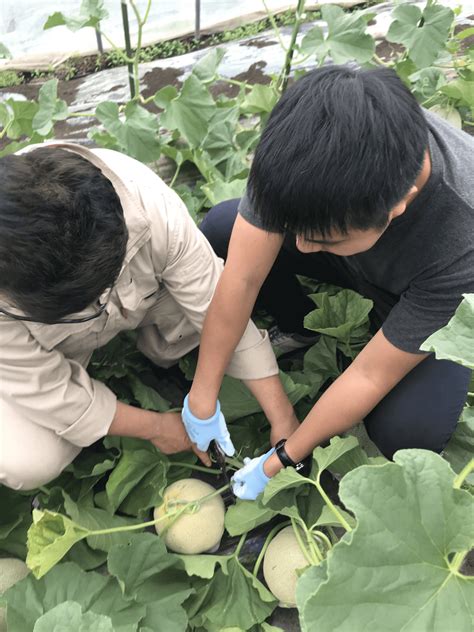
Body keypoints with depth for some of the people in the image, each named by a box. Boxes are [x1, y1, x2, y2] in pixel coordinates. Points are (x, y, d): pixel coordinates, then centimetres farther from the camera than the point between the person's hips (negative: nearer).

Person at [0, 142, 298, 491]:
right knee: (31, 462, -22)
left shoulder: (151, 206, -36)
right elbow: (48, 392, -26)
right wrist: (155, 426, -15)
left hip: (133, 296, 2)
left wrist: (282, 418, -21)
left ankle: (161, 350, 7)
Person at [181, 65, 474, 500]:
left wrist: (279, 462, -20)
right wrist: (202, 397, -18)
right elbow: (241, 278, -27)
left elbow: (369, 378, -31)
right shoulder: (306, 148, -34)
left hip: (431, 295, -3)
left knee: (406, 430, -30)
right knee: (220, 229, -14)